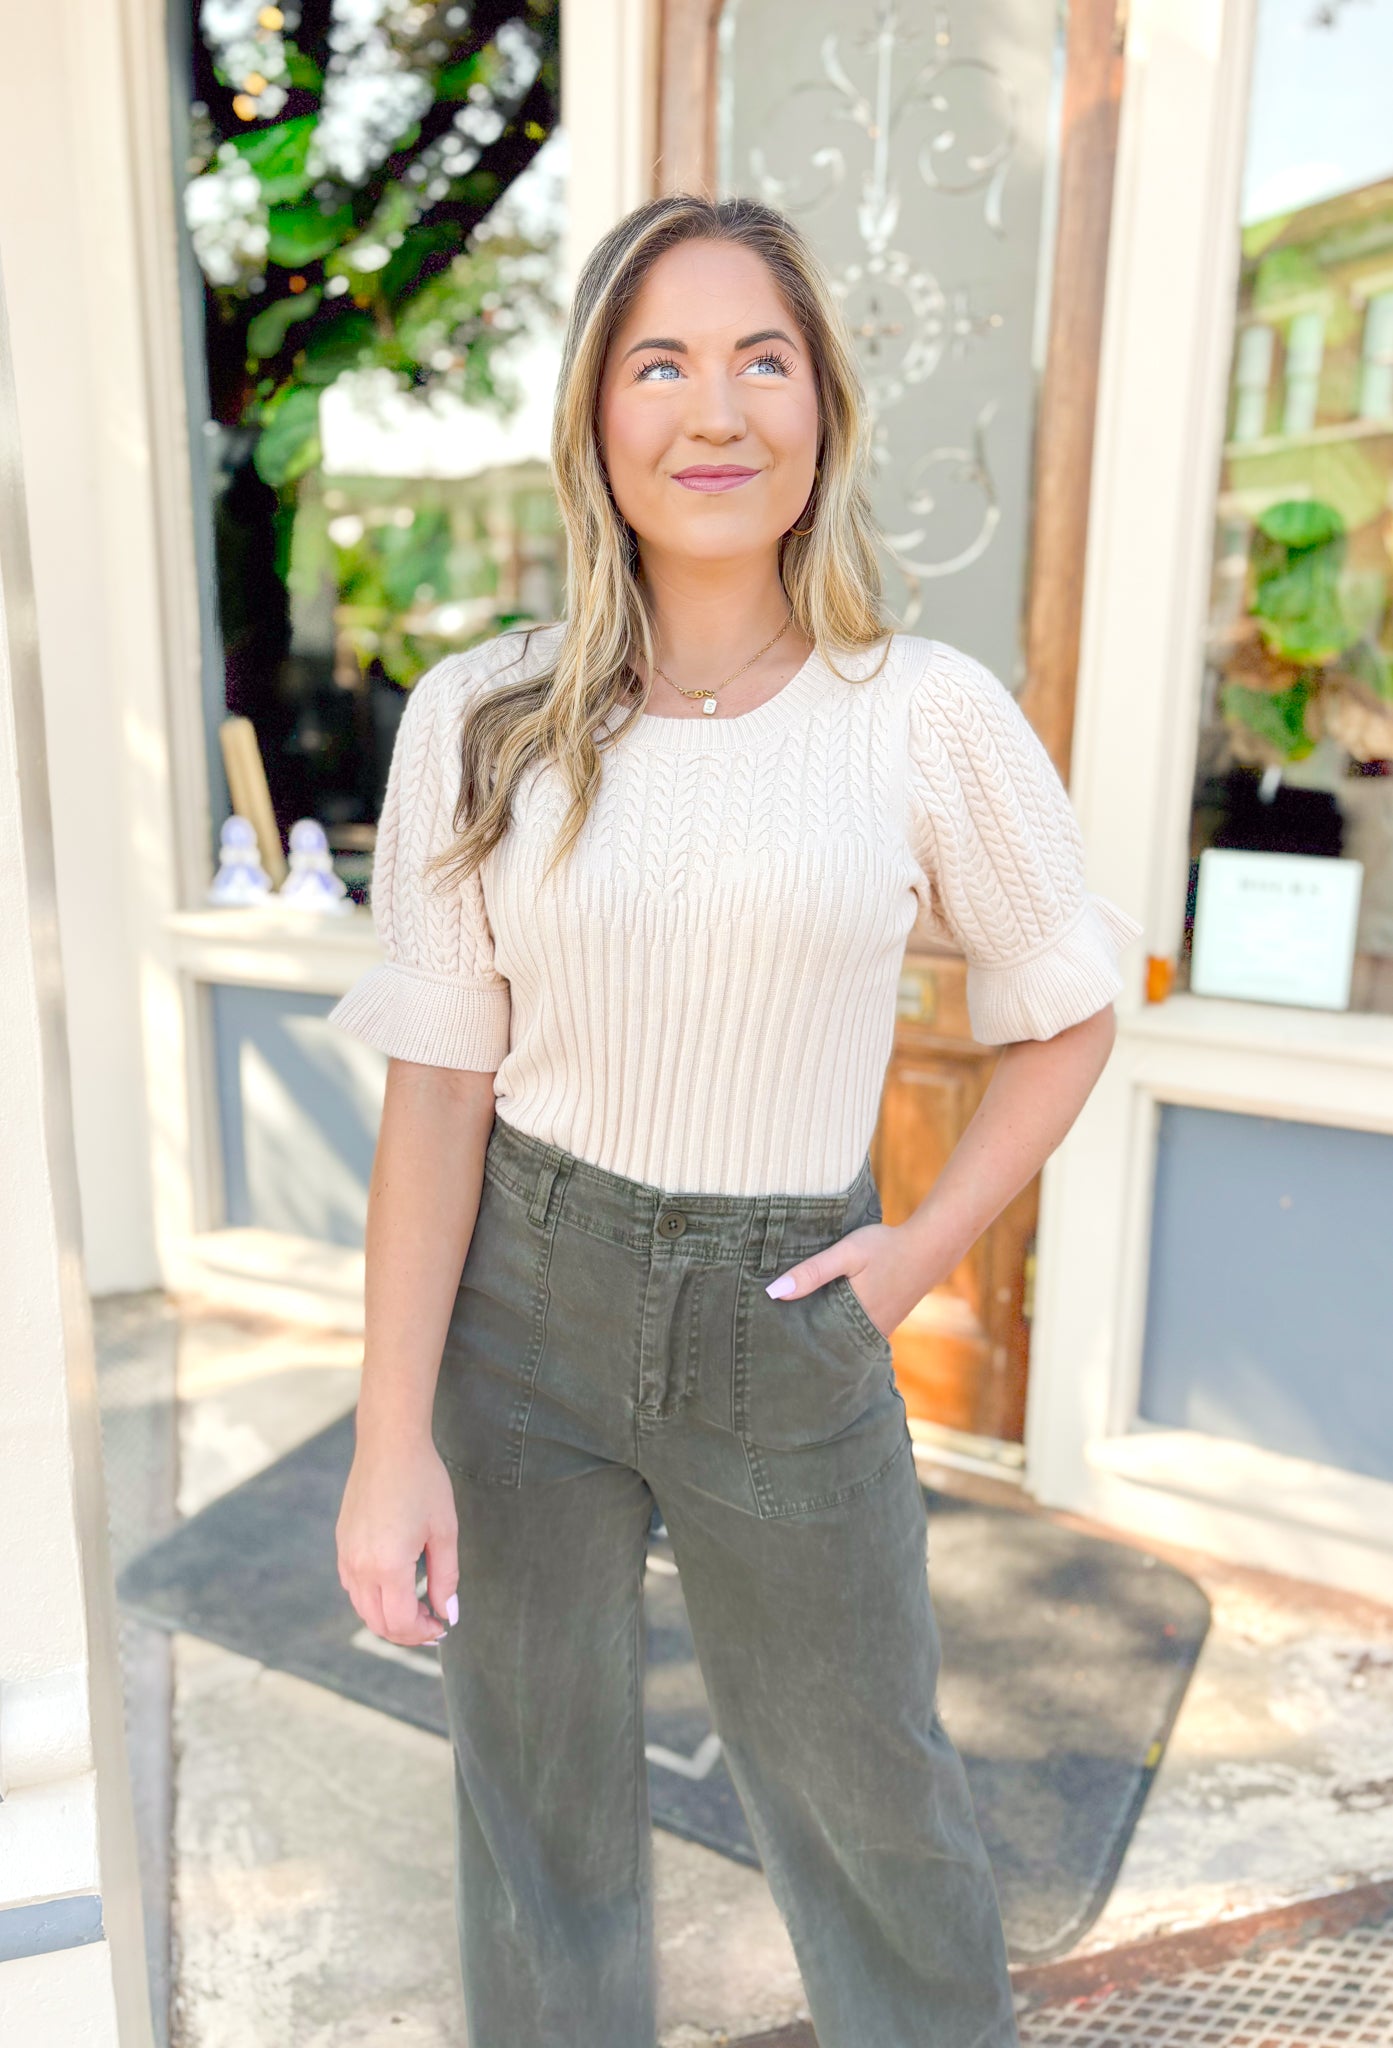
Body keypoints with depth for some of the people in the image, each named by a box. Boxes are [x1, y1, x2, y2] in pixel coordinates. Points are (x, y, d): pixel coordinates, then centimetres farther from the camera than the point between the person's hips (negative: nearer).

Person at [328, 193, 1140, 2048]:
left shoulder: (930, 716, -7)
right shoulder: (482, 720, -5)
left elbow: (1068, 1012, 6)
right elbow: (438, 1082, -6)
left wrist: (929, 1248, -4)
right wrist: (392, 1444, -8)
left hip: (786, 1339, 0)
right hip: (516, 1308, 1)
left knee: (867, 1790, 20)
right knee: (536, 1787, 19)